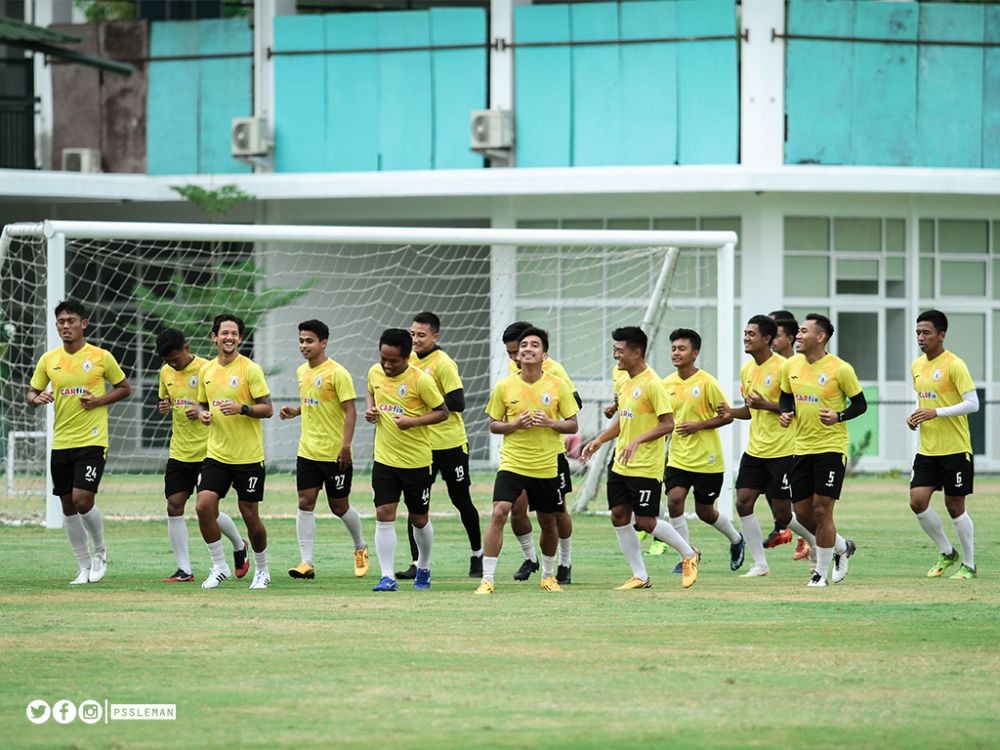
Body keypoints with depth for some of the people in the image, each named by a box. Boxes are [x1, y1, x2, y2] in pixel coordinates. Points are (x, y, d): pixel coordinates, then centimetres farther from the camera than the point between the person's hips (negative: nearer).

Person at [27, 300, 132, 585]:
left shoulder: (101, 357, -4)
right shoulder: (48, 360, 6)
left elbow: (125, 388, 5)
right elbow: (31, 394, 13)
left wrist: (99, 401, -11)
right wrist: (37, 398, -11)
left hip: (92, 441, -4)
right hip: (60, 442, 4)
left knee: (83, 500, -16)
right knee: (68, 506, 6)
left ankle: (99, 550, 10)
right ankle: (85, 566, 19)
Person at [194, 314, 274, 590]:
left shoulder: (250, 369, -8)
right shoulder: (206, 371, 8)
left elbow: (267, 409, -9)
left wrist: (241, 408, -25)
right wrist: (202, 413, -2)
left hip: (248, 456, -4)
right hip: (216, 454, 4)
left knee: (249, 514, 3)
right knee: (203, 506, -10)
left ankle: (262, 570, 23)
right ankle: (219, 567, 6)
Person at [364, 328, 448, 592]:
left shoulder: (421, 380, -15)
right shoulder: (375, 372, 0)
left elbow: (442, 412, -9)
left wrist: (412, 422, -22)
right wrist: (370, 409, 1)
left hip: (417, 461, -3)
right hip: (384, 459, 3)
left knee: (419, 519, 10)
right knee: (384, 516, -8)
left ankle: (424, 568, 34)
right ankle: (387, 577, -7)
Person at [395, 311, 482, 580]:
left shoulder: (443, 364, -15)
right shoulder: (408, 359, 6)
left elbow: (458, 403, -19)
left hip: (450, 444, -6)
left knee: (461, 500, 7)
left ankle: (477, 555, 25)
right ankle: (418, 563, 1)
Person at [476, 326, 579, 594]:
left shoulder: (558, 386, -2)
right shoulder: (504, 386, -2)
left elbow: (572, 425, 2)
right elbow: (493, 424, 5)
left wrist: (550, 423, -17)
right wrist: (515, 424, -14)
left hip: (546, 466, 1)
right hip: (512, 462, -1)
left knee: (548, 522, 13)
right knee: (499, 513, -19)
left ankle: (548, 575, 37)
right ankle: (487, 579, -16)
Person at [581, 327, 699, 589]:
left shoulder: (652, 384, -16)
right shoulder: (625, 382, 11)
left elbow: (668, 423, -18)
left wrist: (637, 442, -27)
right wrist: (599, 440, 13)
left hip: (645, 467, -9)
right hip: (620, 465, 9)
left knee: (645, 521, -6)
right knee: (619, 516, 4)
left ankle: (689, 555, 16)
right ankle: (640, 577, 12)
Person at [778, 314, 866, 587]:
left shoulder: (840, 369, -11)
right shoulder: (791, 366, 4)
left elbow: (860, 404, -3)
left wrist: (839, 416, -21)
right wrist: (786, 413, -2)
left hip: (831, 448, -6)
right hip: (802, 448, 6)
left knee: (822, 510, -9)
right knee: (802, 511, 7)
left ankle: (822, 572, 4)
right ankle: (841, 547, 32)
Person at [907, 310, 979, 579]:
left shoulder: (954, 365, -13)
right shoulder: (917, 365, 10)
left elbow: (972, 403, -17)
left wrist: (936, 413, -23)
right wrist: (915, 417, 3)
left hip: (955, 449, -7)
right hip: (927, 450, 7)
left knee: (955, 506, 0)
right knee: (917, 501, -4)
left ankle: (969, 565, 14)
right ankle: (947, 553, 15)